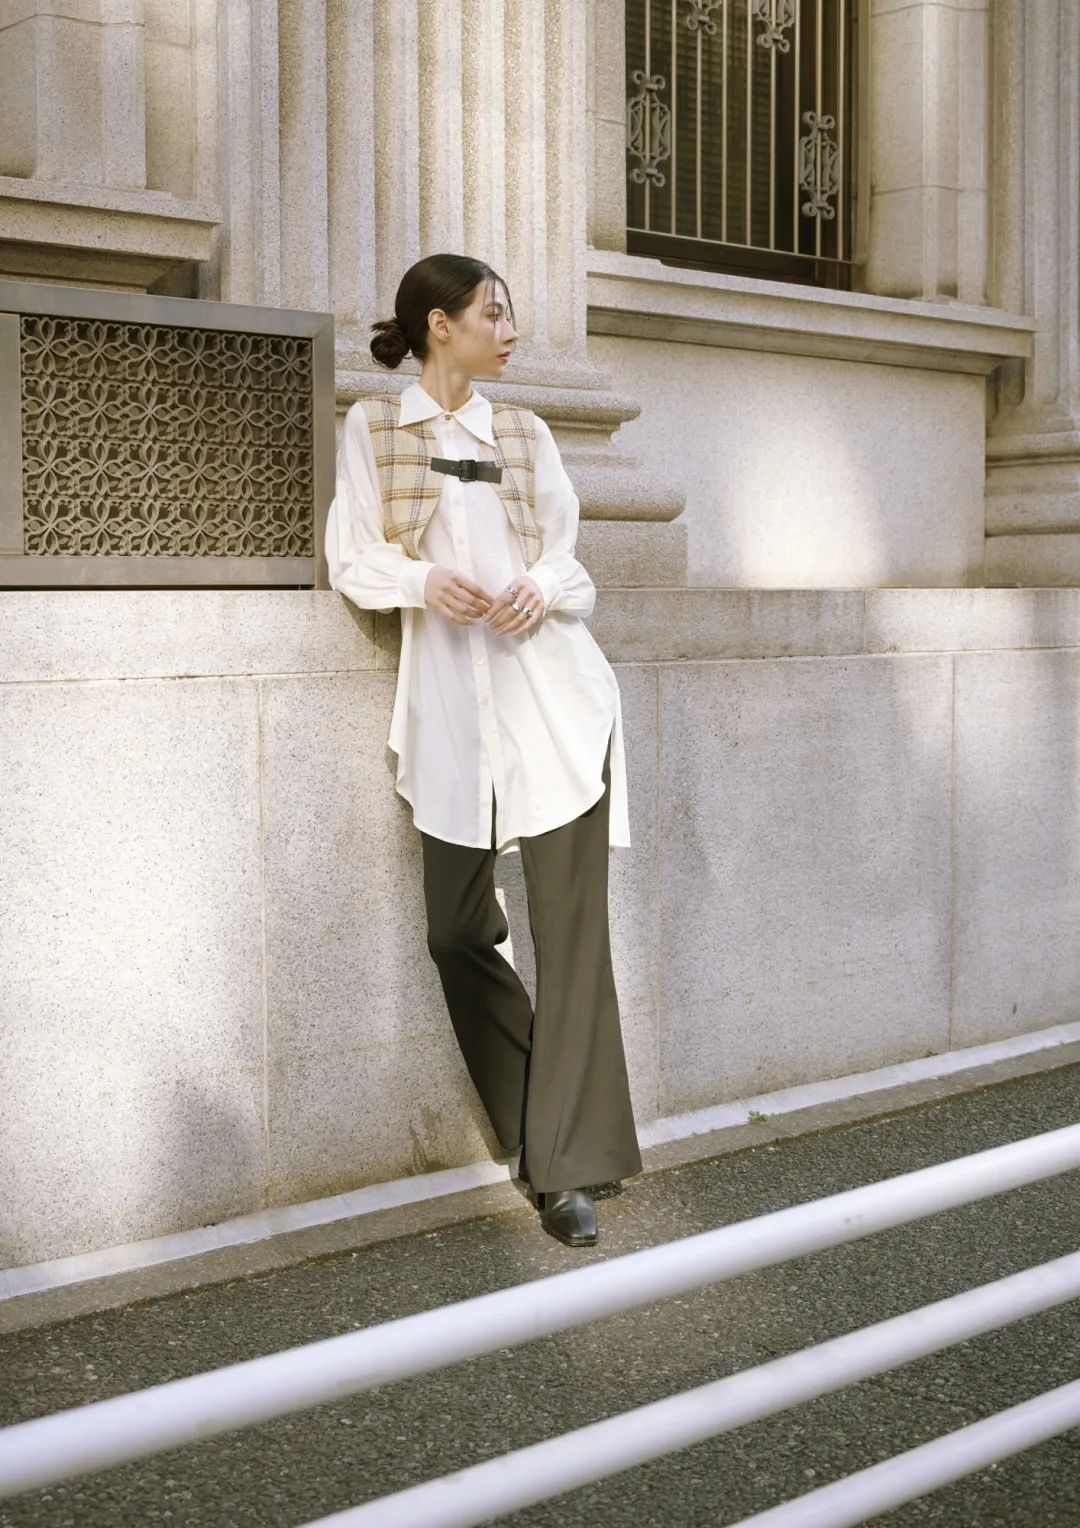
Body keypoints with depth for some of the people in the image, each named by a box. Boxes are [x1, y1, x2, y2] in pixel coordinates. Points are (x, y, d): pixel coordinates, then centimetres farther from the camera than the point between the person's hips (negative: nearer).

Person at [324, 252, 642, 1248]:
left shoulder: (526, 435, 13)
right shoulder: (372, 428, 7)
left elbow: (572, 566, 12)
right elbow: (352, 561, 4)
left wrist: (543, 591, -11)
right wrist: (423, 581, -15)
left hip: (554, 691, 1)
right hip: (452, 699, 0)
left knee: (570, 931, -5)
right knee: (456, 931, 3)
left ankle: (567, 1167, -1)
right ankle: (538, 1126, 23)